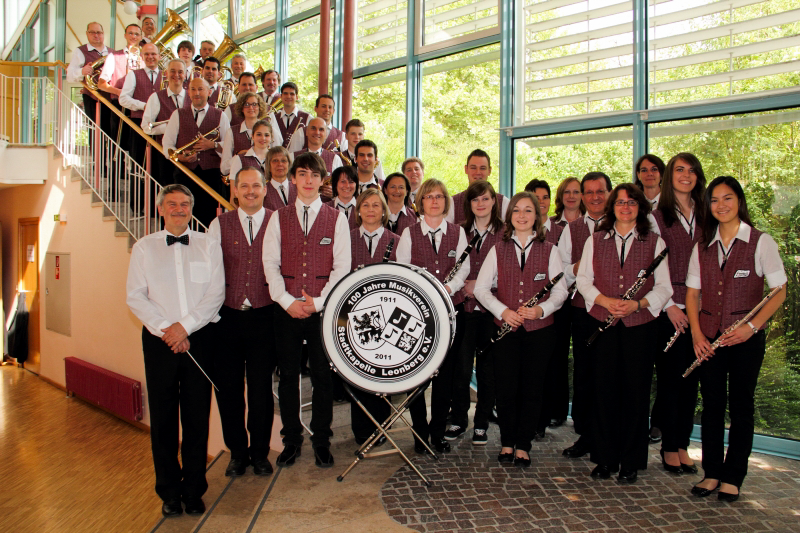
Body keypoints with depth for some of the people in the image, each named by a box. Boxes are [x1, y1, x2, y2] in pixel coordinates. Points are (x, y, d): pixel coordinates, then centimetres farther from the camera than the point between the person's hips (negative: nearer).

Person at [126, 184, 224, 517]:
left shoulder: (208, 246, 7)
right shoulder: (144, 248, 9)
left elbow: (216, 294, 0)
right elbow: (135, 296, 3)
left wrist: (185, 325, -10)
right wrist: (165, 329, -9)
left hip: (199, 337, 0)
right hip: (159, 340, 1)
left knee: (197, 415, 3)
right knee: (163, 417, 5)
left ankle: (194, 490, 17)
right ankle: (169, 492, 19)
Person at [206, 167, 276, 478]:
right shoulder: (219, 225, 7)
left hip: (264, 316, -1)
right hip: (227, 316, 2)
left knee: (261, 388, 6)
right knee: (228, 387, 8)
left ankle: (260, 452, 24)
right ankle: (237, 452, 26)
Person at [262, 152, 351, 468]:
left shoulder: (336, 219, 5)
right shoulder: (279, 218, 9)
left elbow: (342, 267, 0)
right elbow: (270, 263, 3)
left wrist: (318, 300, -9)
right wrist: (287, 301, -8)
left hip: (323, 308, -1)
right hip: (286, 309, 2)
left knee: (322, 376, 4)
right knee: (288, 375, 8)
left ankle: (321, 440, 20)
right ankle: (291, 440, 23)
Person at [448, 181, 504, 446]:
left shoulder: (505, 234, 2)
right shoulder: (459, 231, 7)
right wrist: (462, 285, -6)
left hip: (492, 310, -1)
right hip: (464, 307, 1)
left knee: (487, 367, 6)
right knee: (461, 366, 3)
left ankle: (481, 423, 21)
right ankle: (458, 420, 20)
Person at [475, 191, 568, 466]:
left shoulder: (549, 250, 5)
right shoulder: (498, 250, 7)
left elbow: (561, 291, 3)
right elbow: (481, 288, 2)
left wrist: (541, 309, -16)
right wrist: (503, 311, -13)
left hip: (539, 329, 0)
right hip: (505, 329, 0)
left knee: (532, 389, 4)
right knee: (506, 388, 2)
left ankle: (523, 445, 19)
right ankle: (507, 442, 21)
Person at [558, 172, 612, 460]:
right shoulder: (571, 229, 12)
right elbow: (561, 271, 7)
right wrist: (578, 267, -13)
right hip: (583, 310, 2)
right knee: (583, 374, 7)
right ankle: (585, 436, 20)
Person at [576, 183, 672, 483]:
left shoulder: (655, 242, 7)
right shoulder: (595, 240, 10)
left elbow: (664, 287, 4)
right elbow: (583, 279, 7)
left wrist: (637, 303, -14)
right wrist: (605, 301, -10)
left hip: (640, 326, -1)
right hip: (602, 324, 1)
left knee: (636, 392, 2)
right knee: (604, 390, 4)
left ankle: (631, 463, 16)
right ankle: (604, 458, 18)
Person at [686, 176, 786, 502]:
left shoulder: (761, 242, -3)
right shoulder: (702, 247, 8)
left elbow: (779, 292, -4)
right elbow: (692, 293, 9)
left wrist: (752, 326, -16)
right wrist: (696, 332, -4)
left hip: (746, 339, -3)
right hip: (709, 338, 3)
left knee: (741, 407, 6)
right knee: (712, 404, 9)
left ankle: (733, 477, 19)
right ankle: (711, 472, 22)